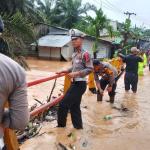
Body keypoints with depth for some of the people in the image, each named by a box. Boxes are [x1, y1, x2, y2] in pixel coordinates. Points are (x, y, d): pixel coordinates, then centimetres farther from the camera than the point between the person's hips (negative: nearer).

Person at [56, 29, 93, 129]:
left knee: (63, 104, -6)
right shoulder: (74, 54, 11)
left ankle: (61, 125, 12)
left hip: (80, 84, -9)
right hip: (74, 83, 9)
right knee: (74, 106, 14)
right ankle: (78, 126, 27)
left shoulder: (85, 54, -15)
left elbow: (90, 69, -18)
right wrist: (64, 71, 11)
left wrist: (76, 73, -25)